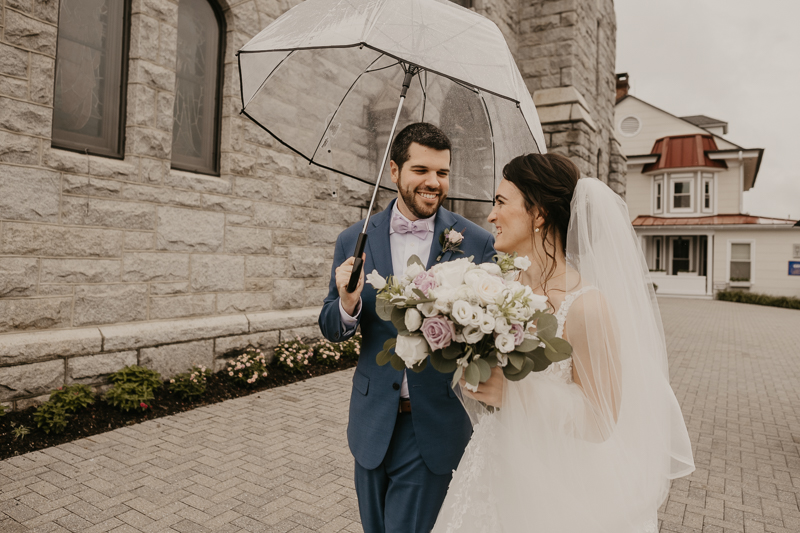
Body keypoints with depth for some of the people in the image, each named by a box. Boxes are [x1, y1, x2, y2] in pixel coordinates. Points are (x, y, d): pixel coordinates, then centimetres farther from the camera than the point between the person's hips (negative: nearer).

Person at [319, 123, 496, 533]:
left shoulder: (477, 243, -8)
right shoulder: (354, 241, -2)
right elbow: (331, 329, 3)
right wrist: (348, 304, -19)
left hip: (435, 425, -3)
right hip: (374, 421, 3)